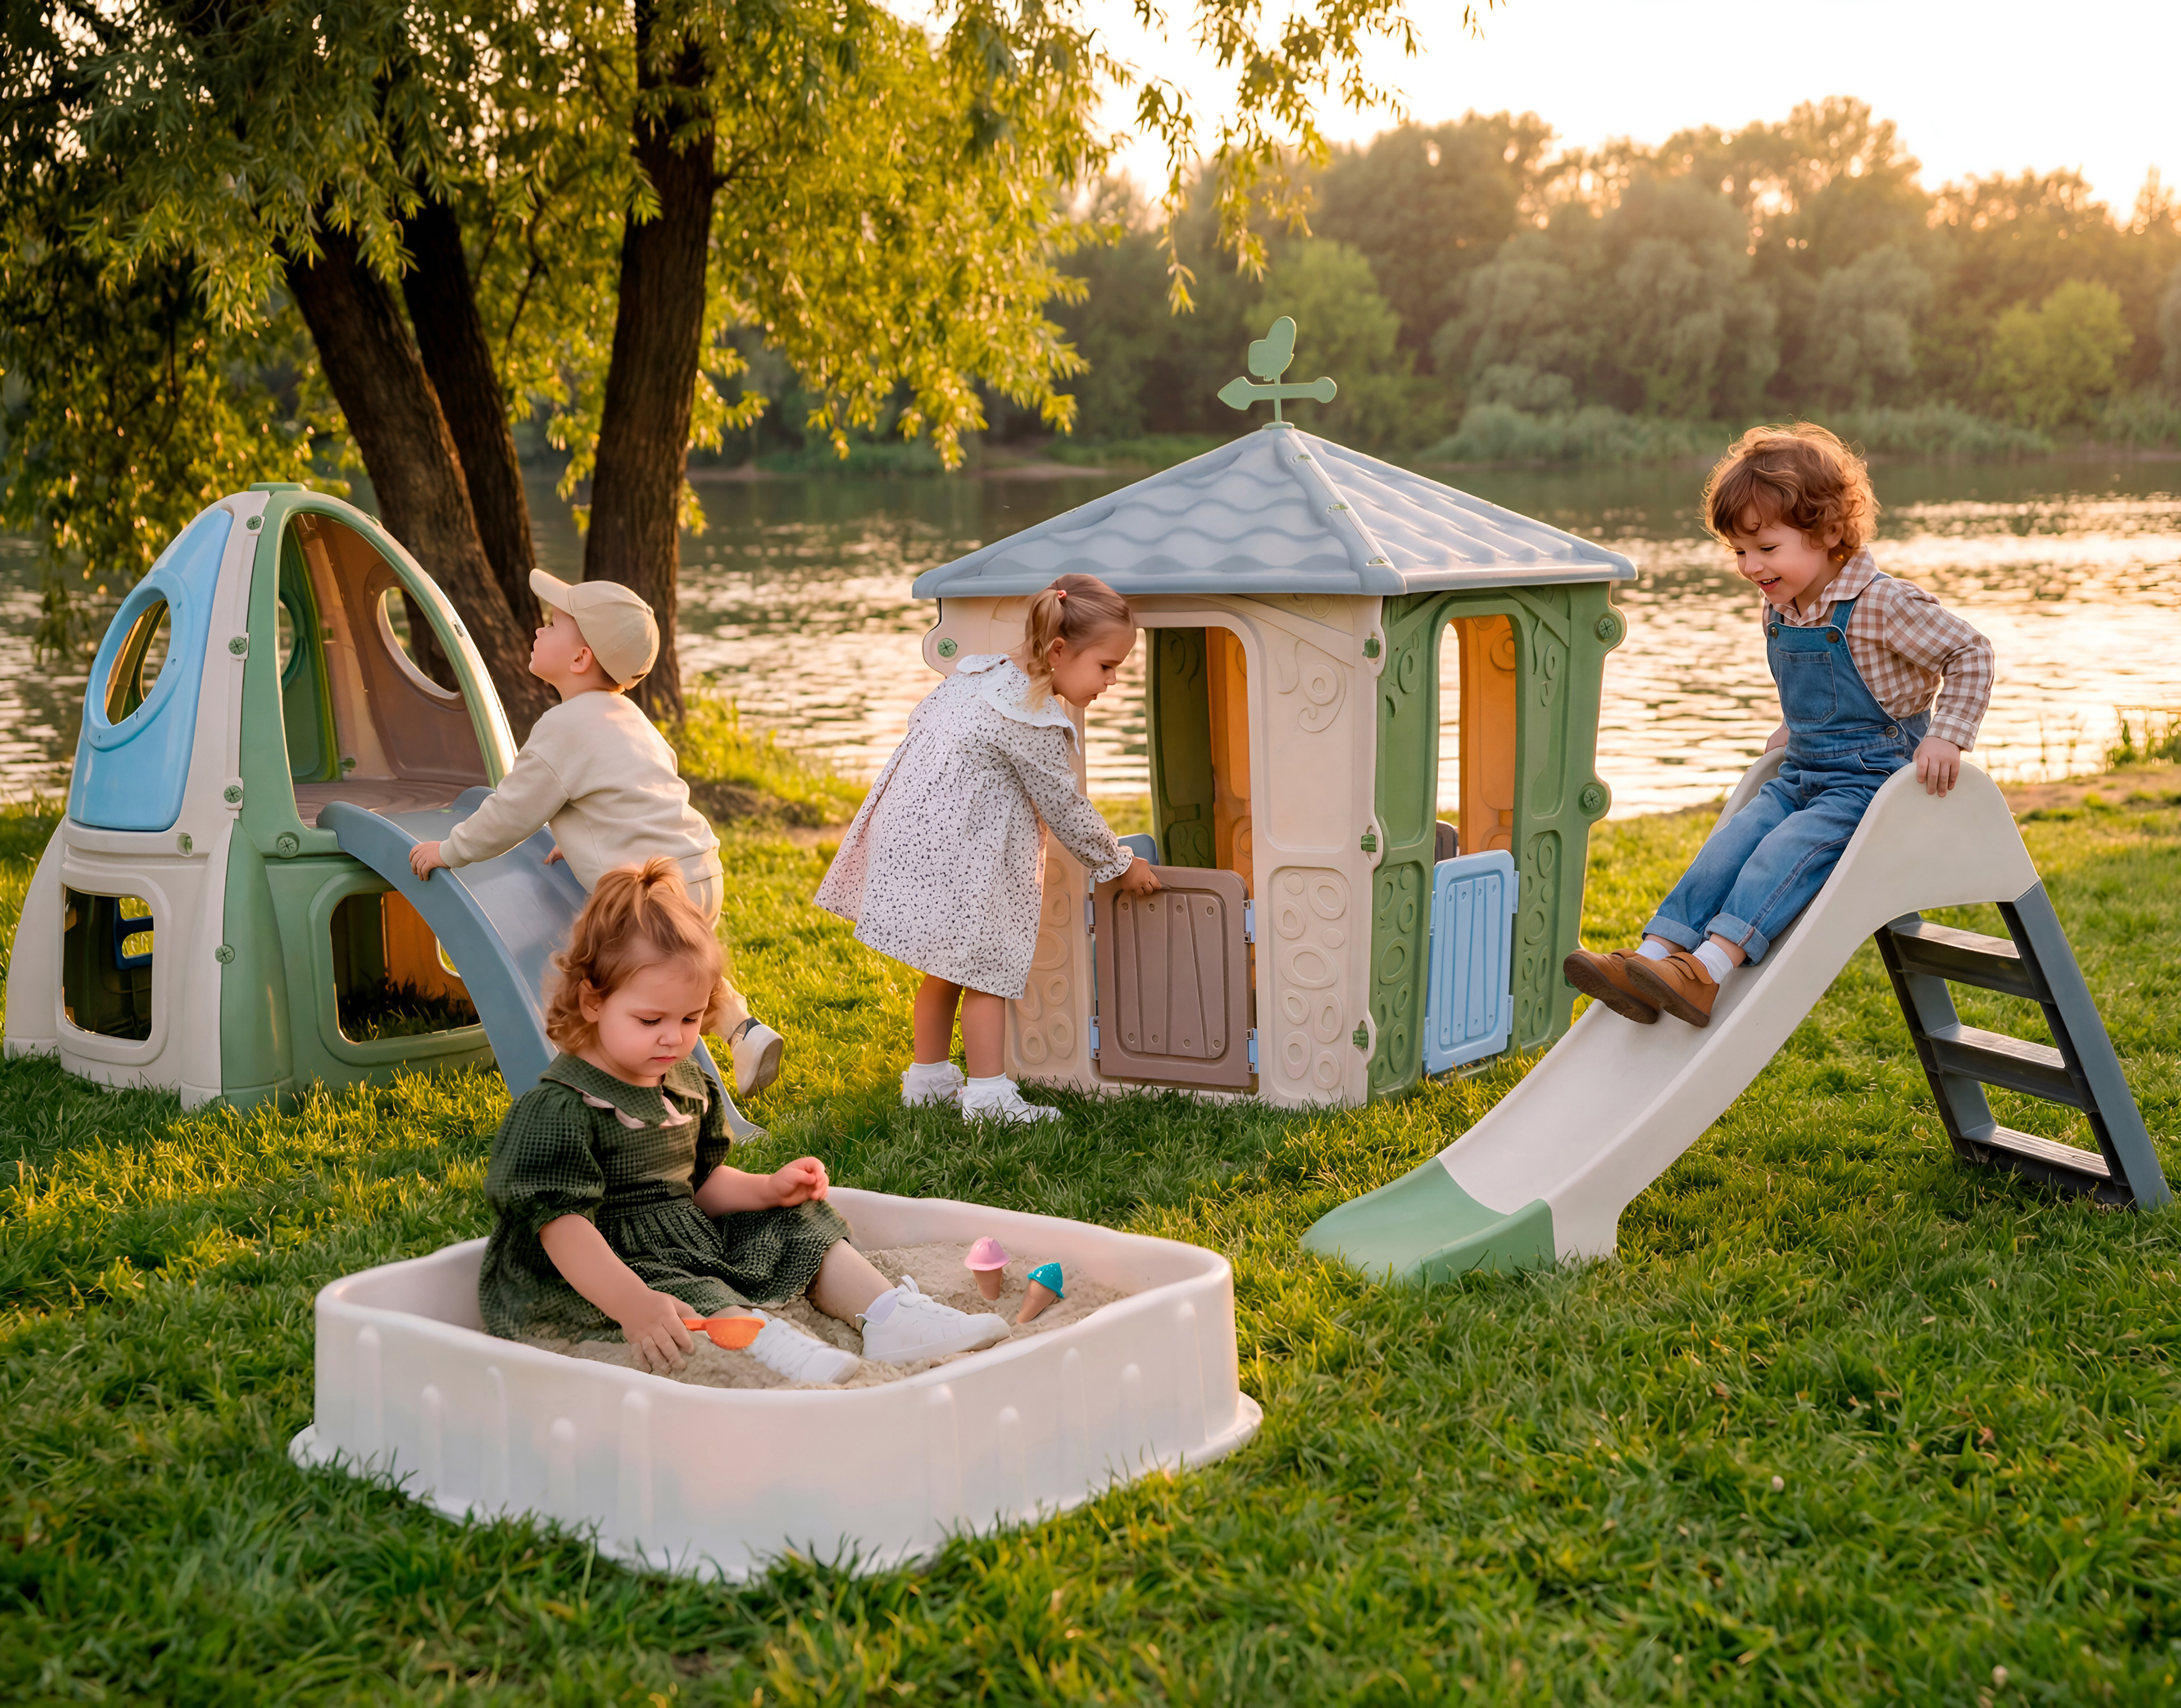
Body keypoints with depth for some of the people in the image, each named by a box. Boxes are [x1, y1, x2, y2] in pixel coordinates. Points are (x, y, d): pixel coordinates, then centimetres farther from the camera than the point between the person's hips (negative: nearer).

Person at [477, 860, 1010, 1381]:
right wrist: (632, 1304, -41)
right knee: (685, 1296, -38)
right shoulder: (556, 1111, -19)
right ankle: (762, 1339, -59)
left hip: (695, 1245, 9)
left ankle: (888, 1316, -11)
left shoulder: (685, 1084, 10)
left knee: (797, 1223, 4)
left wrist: (767, 1189, 0)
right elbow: (563, 1225, -28)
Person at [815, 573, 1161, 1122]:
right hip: (955, 856, -10)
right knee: (987, 967, 0)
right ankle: (987, 1094, 4)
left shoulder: (984, 670, 7)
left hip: (912, 830, 10)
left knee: (948, 967, 20)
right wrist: (1120, 864, 2)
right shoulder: (1037, 723, -19)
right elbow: (1064, 807, -11)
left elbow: (920, 718, 16)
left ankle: (928, 1077, 30)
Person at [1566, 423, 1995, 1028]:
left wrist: (1946, 736, -18)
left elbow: (1970, 652, -10)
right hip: (1802, 774, 7)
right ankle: (1653, 959, -26)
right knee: (1728, 844, -14)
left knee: (1788, 848, -28)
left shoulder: (1883, 604, -15)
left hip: (1874, 776, -7)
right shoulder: (1777, 613, 8)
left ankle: (1708, 971, -42)